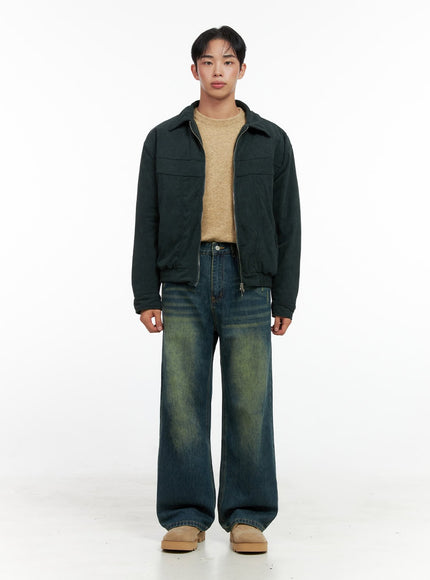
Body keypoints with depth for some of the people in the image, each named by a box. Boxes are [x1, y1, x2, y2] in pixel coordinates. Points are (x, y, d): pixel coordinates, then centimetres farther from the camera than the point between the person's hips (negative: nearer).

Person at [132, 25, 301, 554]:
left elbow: (287, 223, 9)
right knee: (182, 402, 0)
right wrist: (146, 296, 0)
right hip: (185, 284, 0)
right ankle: (186, 516, 11)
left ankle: (247, 516, 12)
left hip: (248, 284, 0)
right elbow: (147, 222, 8)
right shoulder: (164, 139, 11)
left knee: (249, 404, 0)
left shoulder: (271, 141, 10)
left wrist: (285, 300, 3)